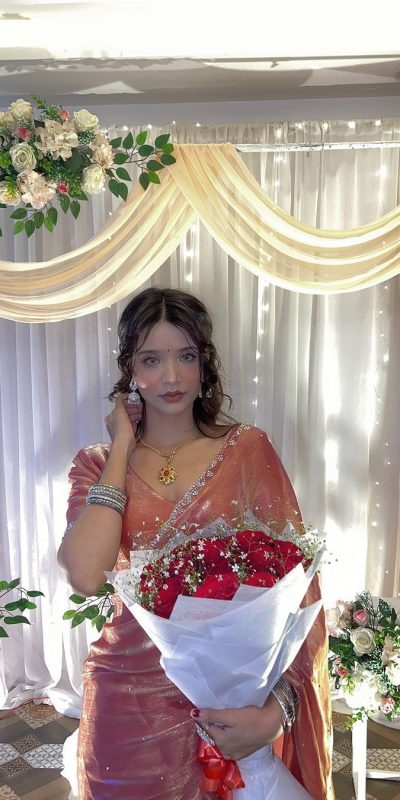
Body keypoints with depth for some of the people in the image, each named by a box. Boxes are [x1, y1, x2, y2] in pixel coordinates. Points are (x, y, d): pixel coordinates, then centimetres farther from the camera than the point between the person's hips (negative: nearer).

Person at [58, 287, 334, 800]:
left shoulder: (248, 450, -6)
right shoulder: (98, 465, -3)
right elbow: (86, 576, -21)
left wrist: (277, 708, -22)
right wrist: (123, 449, -14)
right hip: (132, 698, 1)